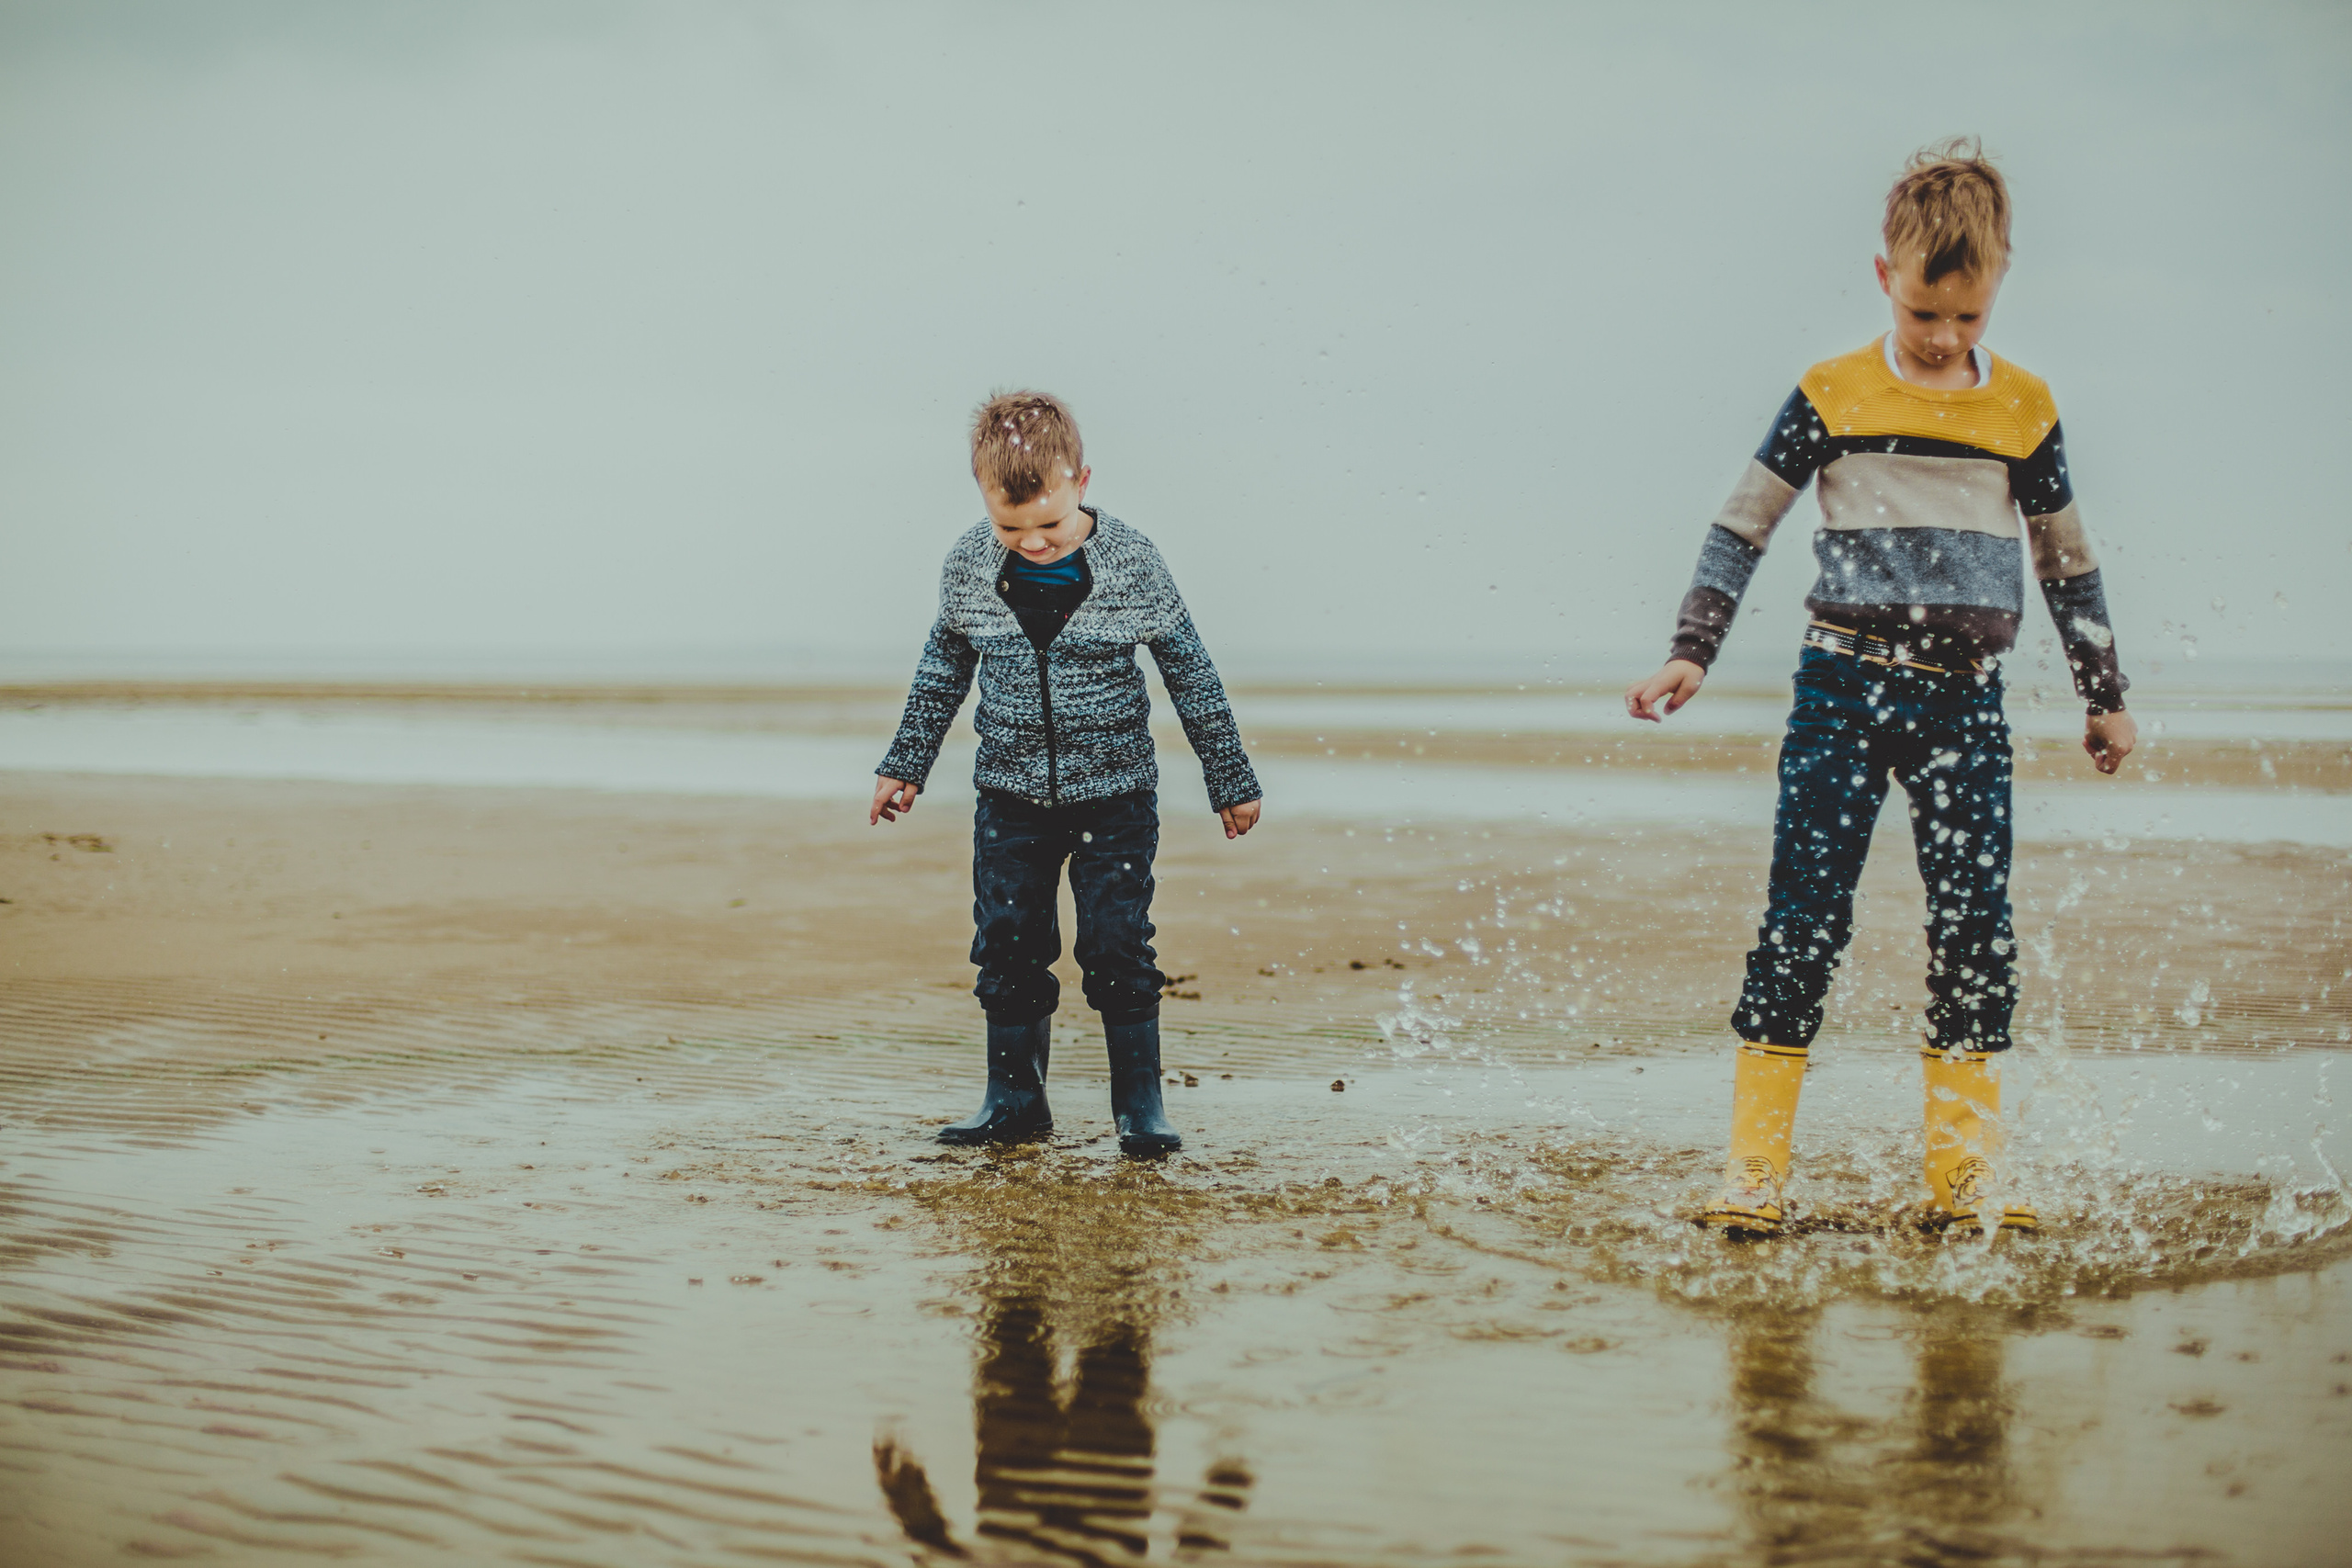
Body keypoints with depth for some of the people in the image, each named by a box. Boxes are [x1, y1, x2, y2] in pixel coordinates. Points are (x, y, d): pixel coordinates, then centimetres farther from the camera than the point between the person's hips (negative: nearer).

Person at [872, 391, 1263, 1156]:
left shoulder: (1131, 564, -12)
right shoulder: (968, 568, -5)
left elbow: (1192, 674, -2)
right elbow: (942, 669, 12)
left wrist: (1230, 780, 3)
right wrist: (905, 764, 15)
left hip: (1115, 793, -3)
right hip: (1011, 795, 3)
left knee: (1118, 947, -3)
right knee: (1008, 949, 6)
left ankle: (1139, 1099, 11)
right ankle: (1013, 1099, 20)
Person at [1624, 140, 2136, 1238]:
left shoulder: (2025, 410, 7)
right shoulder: (1832, 397, 0)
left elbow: (2068, 560, 17)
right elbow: (1740, 528, 3)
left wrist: (2105, 695, 20)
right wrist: (1690, 654, -6)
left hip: (1964, 701, 3)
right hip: (1845, 687, -2)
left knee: (1976, 922, -1)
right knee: (1806, 913, -6)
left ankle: (1964, 1173, 7)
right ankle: (1754, 1167, -2)